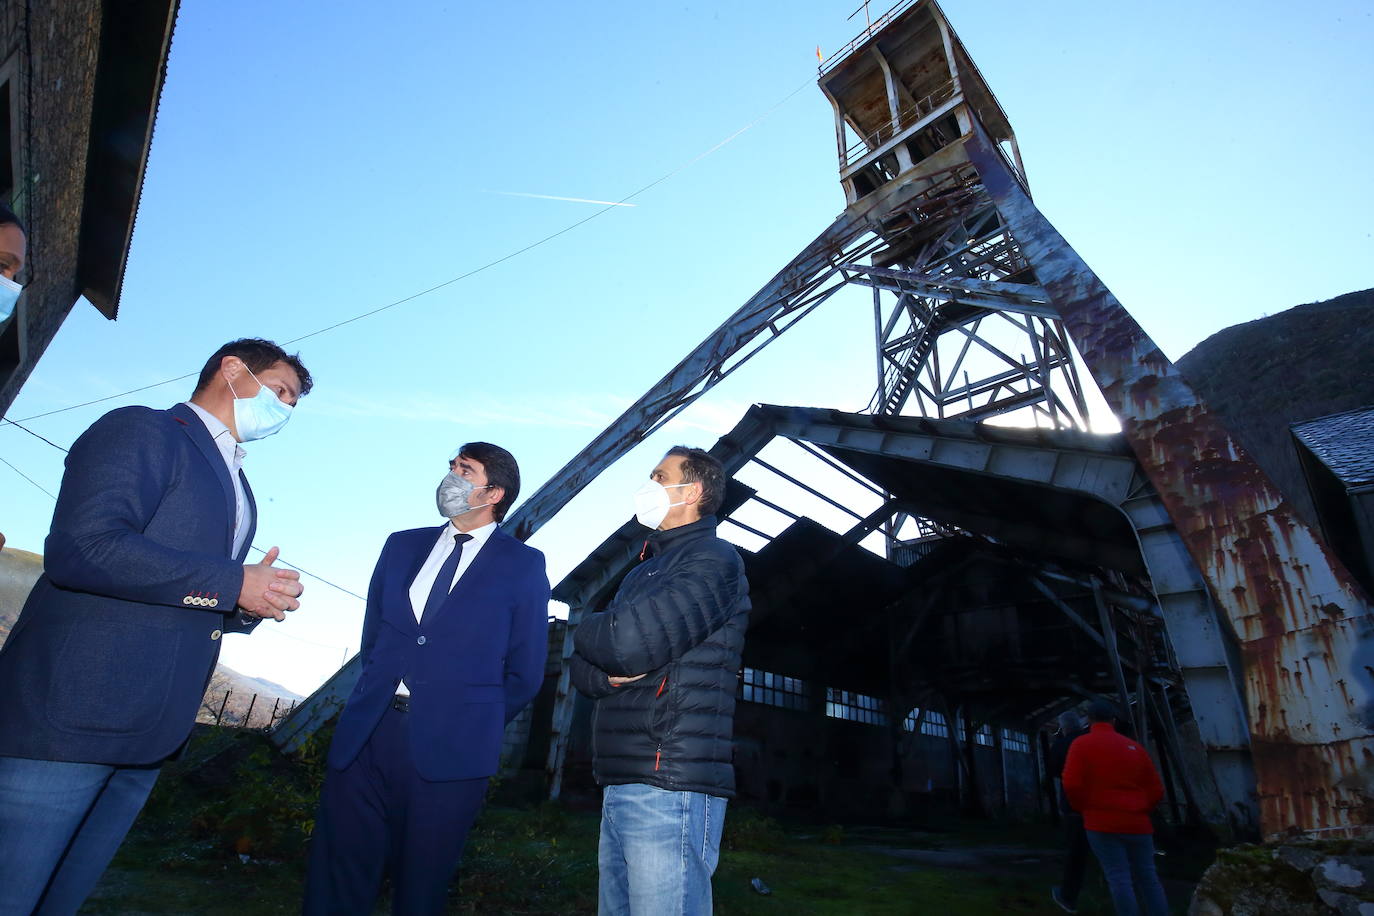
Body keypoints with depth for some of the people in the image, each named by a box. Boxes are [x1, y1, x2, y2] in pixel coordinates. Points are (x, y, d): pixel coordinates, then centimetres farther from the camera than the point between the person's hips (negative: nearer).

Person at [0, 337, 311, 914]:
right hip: (72, 713, -8)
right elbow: (81, 548, -20)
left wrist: (252, 605, 2)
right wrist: (233, 583, -17)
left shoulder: (234, 486, 21)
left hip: (146, 735, 8)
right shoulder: (140, 430, -5)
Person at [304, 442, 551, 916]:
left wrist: (473, 726, 6)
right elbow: (372, 638, 15)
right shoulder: (402, 546, 10)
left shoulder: (523, 566, -4)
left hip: (448, 748, -3)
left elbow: (525, 672, -1)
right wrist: (381, 702, 10)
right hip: (366, 734, 4)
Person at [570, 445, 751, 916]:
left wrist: (588, 632, 0)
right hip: (618, 788, 8)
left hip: (670, 789, -8)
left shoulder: (713, 559, -8)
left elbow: (631, 642, -22)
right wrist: (611, 673, -9)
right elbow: (582, 666, 15)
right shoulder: (644, 572, 20)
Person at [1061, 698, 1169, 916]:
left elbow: (1072, 784, -12)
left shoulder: (1082, 744, -2)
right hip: (1137, 822, 4)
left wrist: (1084, 809, 6)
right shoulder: (1134, 747, 9)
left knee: (1119, 878, -2)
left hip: (1103, 822, -4)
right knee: (1148, 878, 12)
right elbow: (1156, 789, 9)